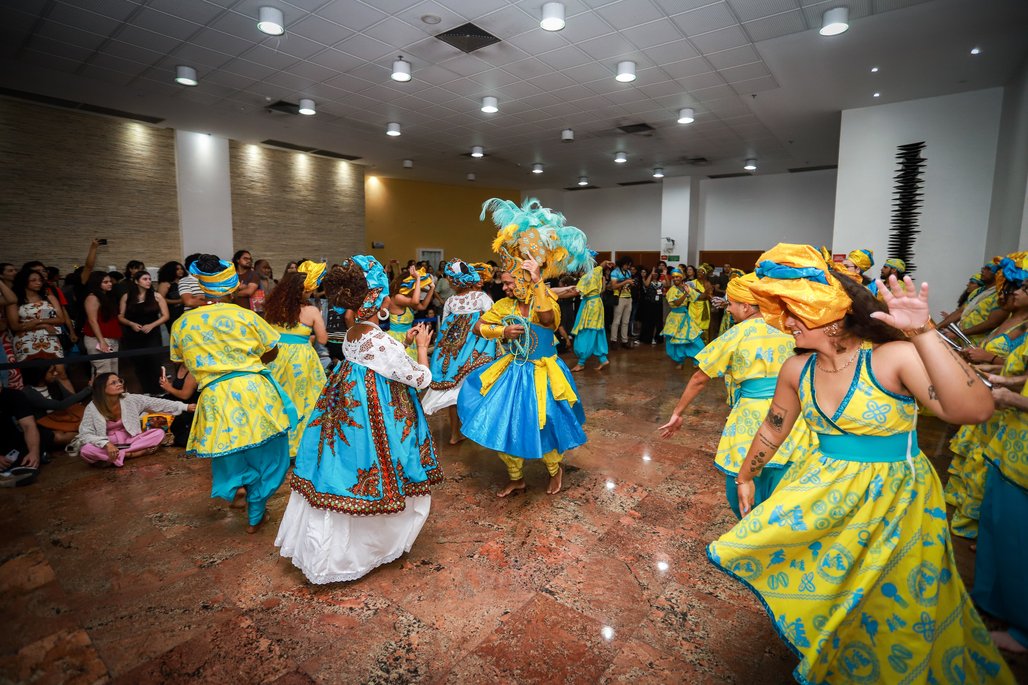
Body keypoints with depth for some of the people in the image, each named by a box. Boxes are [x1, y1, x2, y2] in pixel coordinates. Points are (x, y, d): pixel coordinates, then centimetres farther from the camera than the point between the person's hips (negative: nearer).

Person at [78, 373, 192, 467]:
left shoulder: (129, 399, -9)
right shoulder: (92, 408, -14)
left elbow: (156, 403, -11)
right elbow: (85, 434, -16)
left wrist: (185, 406, -17)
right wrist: (106, 444, -33)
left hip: (129, 441, 2)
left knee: (159, 433, -20)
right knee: (86, 451, -35)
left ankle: (120, 455, -22)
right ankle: (140, 452, -28)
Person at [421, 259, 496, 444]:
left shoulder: (450, 301, -1)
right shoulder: (482, 297, -8)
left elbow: (444, 328, 10)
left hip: (452, 348, 3)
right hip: (477, 349, -2)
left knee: (454, 386, 12)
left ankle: (454, 433, 21)